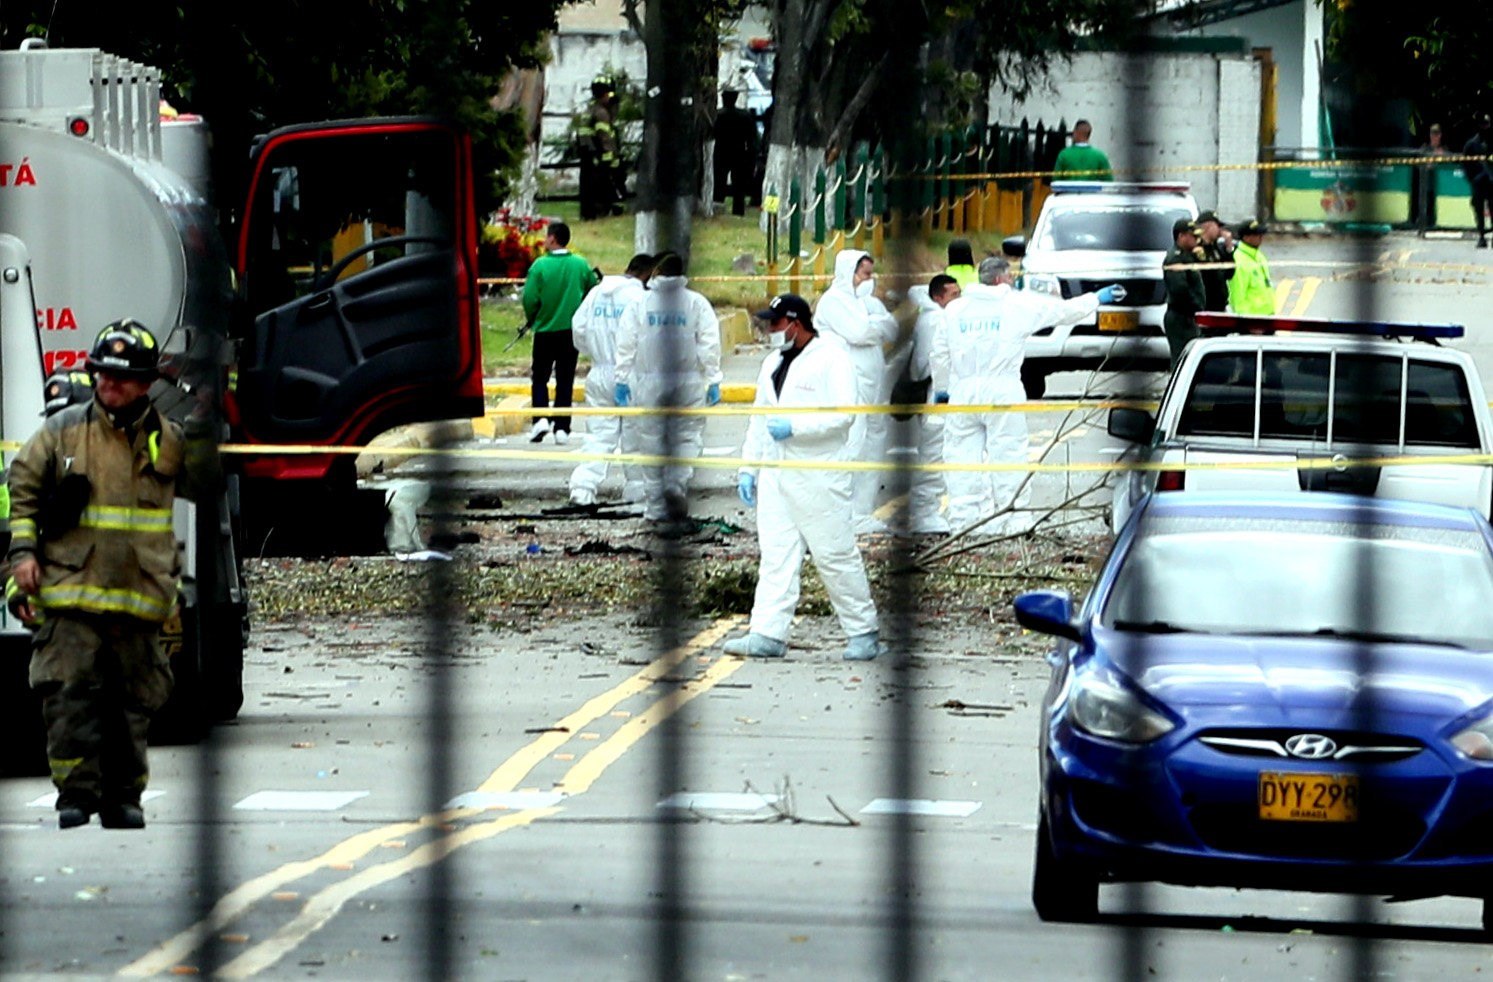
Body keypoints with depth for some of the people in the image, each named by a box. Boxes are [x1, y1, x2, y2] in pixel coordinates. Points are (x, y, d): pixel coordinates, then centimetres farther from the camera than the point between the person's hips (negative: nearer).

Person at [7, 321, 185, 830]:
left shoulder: (170, 440, 9)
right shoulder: (62, 430, 4)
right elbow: (22, 487, 9)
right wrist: (23, 551, -3)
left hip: (138, 596, 2)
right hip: (71, 592, -2)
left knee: (133, 700, 5)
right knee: (70, 694, -10)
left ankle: (123, 797, 12)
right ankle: (76, 794, -7)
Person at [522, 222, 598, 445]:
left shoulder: (540, 265, -12)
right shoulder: (581, 265, -2)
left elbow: (530, 299, -14)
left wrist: (532, 319, 5)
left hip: (545, 330, -2)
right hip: (573, 331, 2)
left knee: (540, 377, 11)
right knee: (565, 380, 8)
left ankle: (541, 418, -7)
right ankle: (561, 428, 6)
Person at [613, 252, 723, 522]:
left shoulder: (641, 304, 3)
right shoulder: (696, 303, -1)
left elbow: (626, 345, 3)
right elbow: (710, 345, -4)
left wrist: (622, 380, 9)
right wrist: (713, 381, 0)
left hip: (648, 383, 1)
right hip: (688, 383, -1)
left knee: (652, 441, 8)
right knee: (687, 437, 6)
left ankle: (655, 507, 12)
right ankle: (677, 483, -21)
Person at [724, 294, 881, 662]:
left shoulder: (831, 358, -7)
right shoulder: (773, 363, 19)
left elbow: (844, 414, -16)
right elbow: (760, 418, 24)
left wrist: (794, 427, -20)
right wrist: (748, 468, 17)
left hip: (818, 475, -8)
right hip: (775, 475, 8)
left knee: (835, 555, -4)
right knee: (775, 554, 1)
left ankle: (864, 633, 6)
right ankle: (768, 635, -1)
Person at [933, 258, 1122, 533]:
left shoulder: (955, 309, 9)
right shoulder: (1019, 304, 1)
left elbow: (940, 353, 15)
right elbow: (1064, 311, 10)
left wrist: (944, 387, 28)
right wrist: (1098, 299, 24)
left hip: (964, 390, 3)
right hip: (1002, 391, -3)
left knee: (963, 458, 5)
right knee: (1007, 453, 0)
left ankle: (962, 521, 4)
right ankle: (1012, 519, 0)